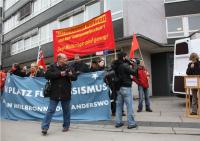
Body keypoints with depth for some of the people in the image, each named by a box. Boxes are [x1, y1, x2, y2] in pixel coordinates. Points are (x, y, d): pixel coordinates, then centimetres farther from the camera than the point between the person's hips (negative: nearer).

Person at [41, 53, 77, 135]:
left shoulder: (68, 67, 8)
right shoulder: (53, 67, 0)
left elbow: (75, 78, 9)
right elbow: (47, 75, -14)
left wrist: (71, 75, -14)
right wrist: (60, 74, -17)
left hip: (66, 94, 3)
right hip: (55, 93, -3)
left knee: (66, 111, 12)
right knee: (50, 110, 0)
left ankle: (66, 126, 28)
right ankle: (44, 127, 9)